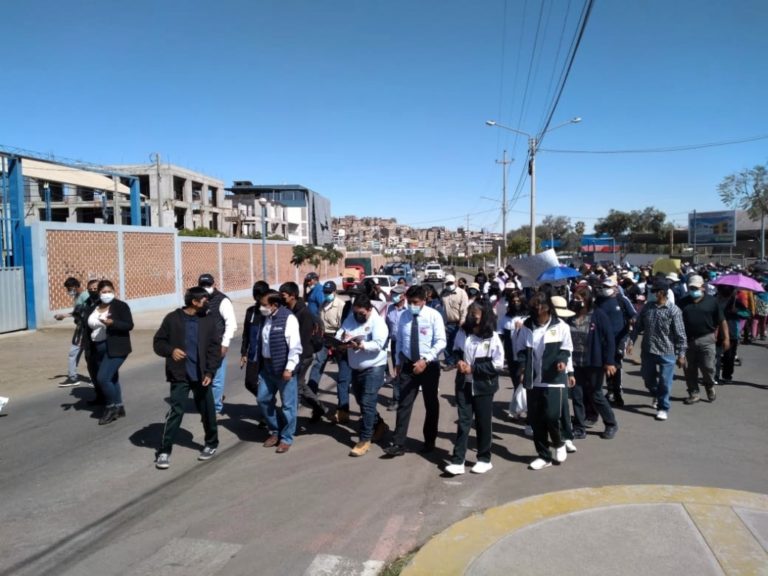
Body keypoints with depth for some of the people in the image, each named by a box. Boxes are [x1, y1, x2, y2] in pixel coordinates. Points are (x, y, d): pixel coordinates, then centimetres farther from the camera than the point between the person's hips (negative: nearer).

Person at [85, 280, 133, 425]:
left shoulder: (121, 306, -8)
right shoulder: (95, 308, 10)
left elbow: (129, 325, -14)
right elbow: (91, 327, 18)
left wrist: (112, 322, -27)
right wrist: (90, 347, 11)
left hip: (115, 348, -7)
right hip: (98, 349, 7)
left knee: (102, 378, -15)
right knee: (111, 379, 13)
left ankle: (112, 407, 3)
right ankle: (119, 408, 23)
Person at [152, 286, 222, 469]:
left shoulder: (210, 320, -1)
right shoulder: (173, 319, -4)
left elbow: (215, 347, -2)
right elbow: (158, 342, 4)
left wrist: (210, 372, -11)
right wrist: (171, 350, -16)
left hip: (201, 375, 2)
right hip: (180, 375, -2)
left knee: (207, 411, 12)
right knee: (175, 412, -4)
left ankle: (211, 444, 32)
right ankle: (164, 451, 9)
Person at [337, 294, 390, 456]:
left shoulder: (378, 322, -14)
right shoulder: (350, 318, 4)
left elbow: (378, 344, -24)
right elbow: (339, 335, -4)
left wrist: (361, 346, -39)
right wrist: (342, 338, -27)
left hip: (374, 368, -7)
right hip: (356, 368, 7)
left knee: (367, 403, -9)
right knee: (361, 401, 18)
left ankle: (365, 440, -1)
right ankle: (379, 425, 39)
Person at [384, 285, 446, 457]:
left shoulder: (434, 316, -12)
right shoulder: (404, 316, 0)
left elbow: (441, 342, -17)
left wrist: (425, 360, -25)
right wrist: (398, 362, 8)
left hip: (429, 366, -2)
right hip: (408, 364, 2)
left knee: (431, 404, 13)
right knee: (404, 404, -1)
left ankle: (429, 441, 30)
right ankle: (399, 444, 4)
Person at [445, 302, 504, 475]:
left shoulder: (492, 337, -13)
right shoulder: (462, 333, -1)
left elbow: (498, 365, -14)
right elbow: (455, 351, 15)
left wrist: (473, 369, -17)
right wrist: (459, 361, -7)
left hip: (483, 386, -3)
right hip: (464, 384, 3)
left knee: (483, 423, 10)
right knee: (463, 422, 3)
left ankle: (484, 459, 27)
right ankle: (457, 461, 5)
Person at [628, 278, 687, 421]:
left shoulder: (674, 311, -11)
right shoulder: (647, 307, 2)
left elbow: (680, 334, -10)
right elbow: (638, 326, 9)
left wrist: (681, 354, -11)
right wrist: (631, 341, -1)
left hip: (666, 352, -4)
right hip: (647, 351, 4)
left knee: (664, 382, 3)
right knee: (648, 378, 17)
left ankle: (663, 408, 20)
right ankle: (656, 395, 46)